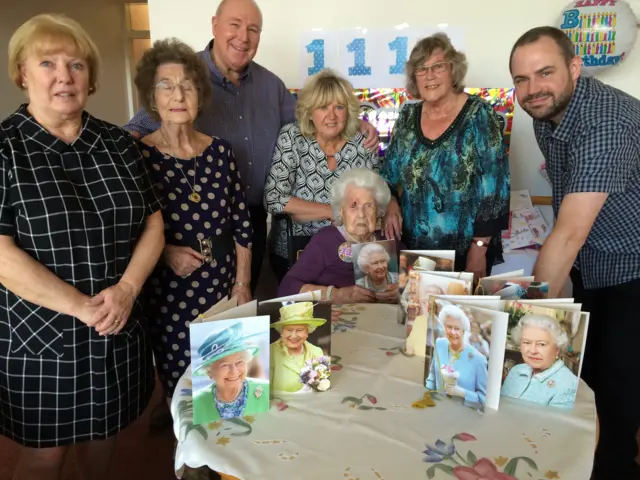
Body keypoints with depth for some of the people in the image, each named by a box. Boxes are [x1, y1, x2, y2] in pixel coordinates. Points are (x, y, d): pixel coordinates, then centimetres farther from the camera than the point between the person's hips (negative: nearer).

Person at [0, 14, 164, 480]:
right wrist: (83, 307, -18)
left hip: (118, 331, 4)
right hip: (38, 335, -3)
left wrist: (126, 290, -12)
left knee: (104, 431, 21)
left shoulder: (118, 143, 4)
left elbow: (153, 223, 3)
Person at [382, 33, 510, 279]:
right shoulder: (408, 116, 4)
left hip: (464, 249, -4)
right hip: (414, 247, 4)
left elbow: (493, 187, -12)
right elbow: (389, 171, 13)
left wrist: (479, 247, -15)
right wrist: (391, 202, -7)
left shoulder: (479, 115, -9)